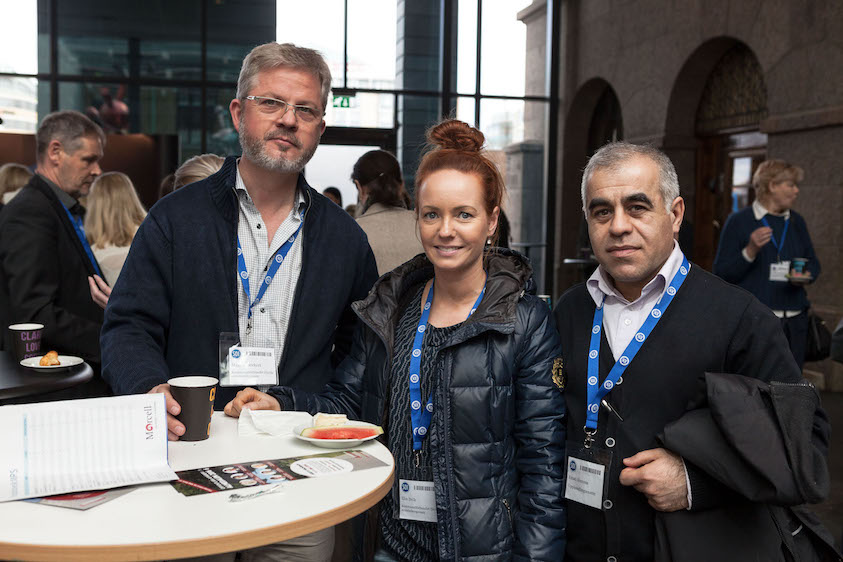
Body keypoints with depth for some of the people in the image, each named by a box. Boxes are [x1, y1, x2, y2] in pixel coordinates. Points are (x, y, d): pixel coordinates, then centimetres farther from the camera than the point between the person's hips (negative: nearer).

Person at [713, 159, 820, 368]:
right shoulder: (738, 221, -3)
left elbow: (813, 262, 22)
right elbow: (721, 272, -6)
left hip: (795, 321, 6)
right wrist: (750, 251, -21)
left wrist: (806, 276, 0)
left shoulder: (797, 222, 13)